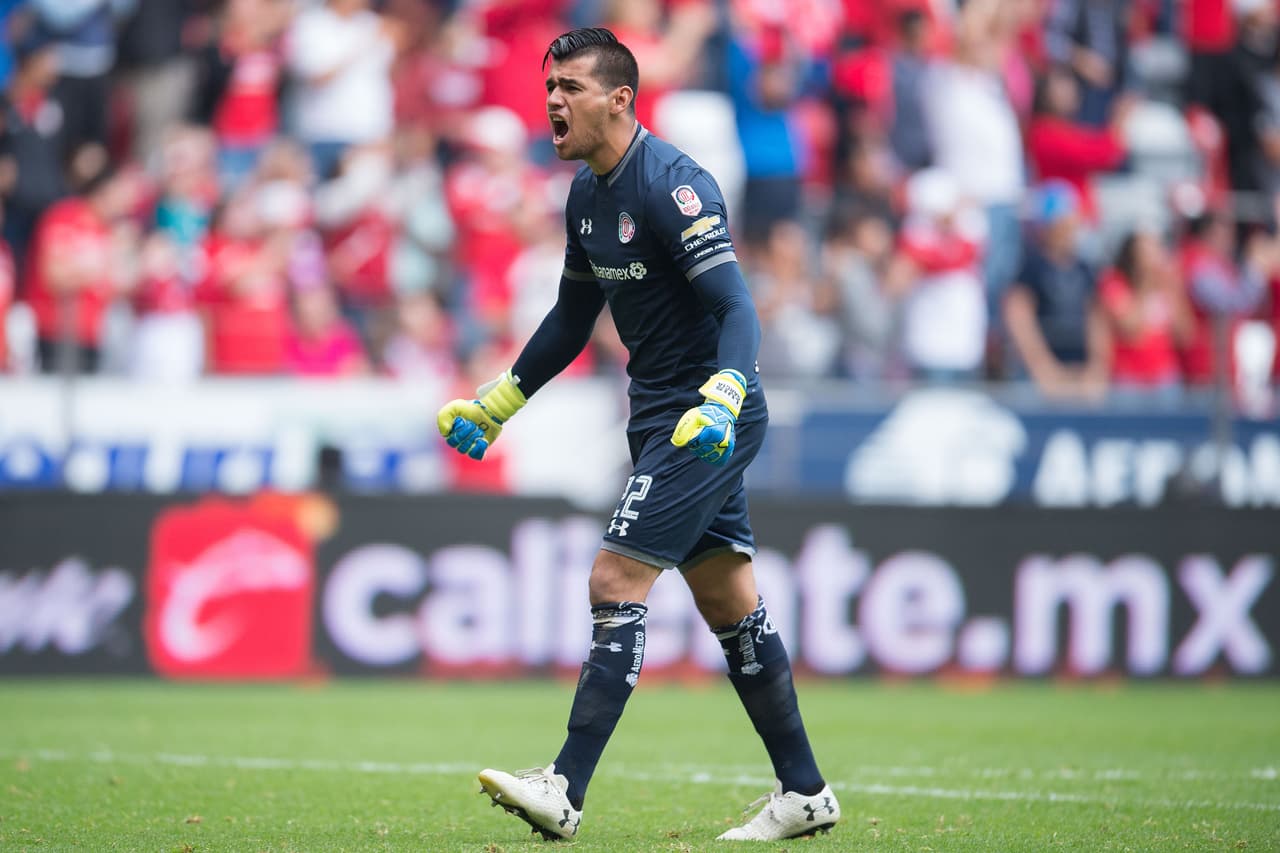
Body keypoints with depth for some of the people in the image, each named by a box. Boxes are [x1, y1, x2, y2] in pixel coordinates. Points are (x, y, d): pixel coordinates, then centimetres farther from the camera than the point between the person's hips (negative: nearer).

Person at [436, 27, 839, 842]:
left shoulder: (672, 184, -19)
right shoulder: (587, 193, 9)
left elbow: (737, 306, -26)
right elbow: (574, 316, 23)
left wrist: (722, 396, -43)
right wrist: (496, 404, 25)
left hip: (708, 419, -9)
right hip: (664, 416, 9)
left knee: (617, 581, -14)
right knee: (728, 601, 12)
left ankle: (566, 792, -15)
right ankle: (805, 792, 19)